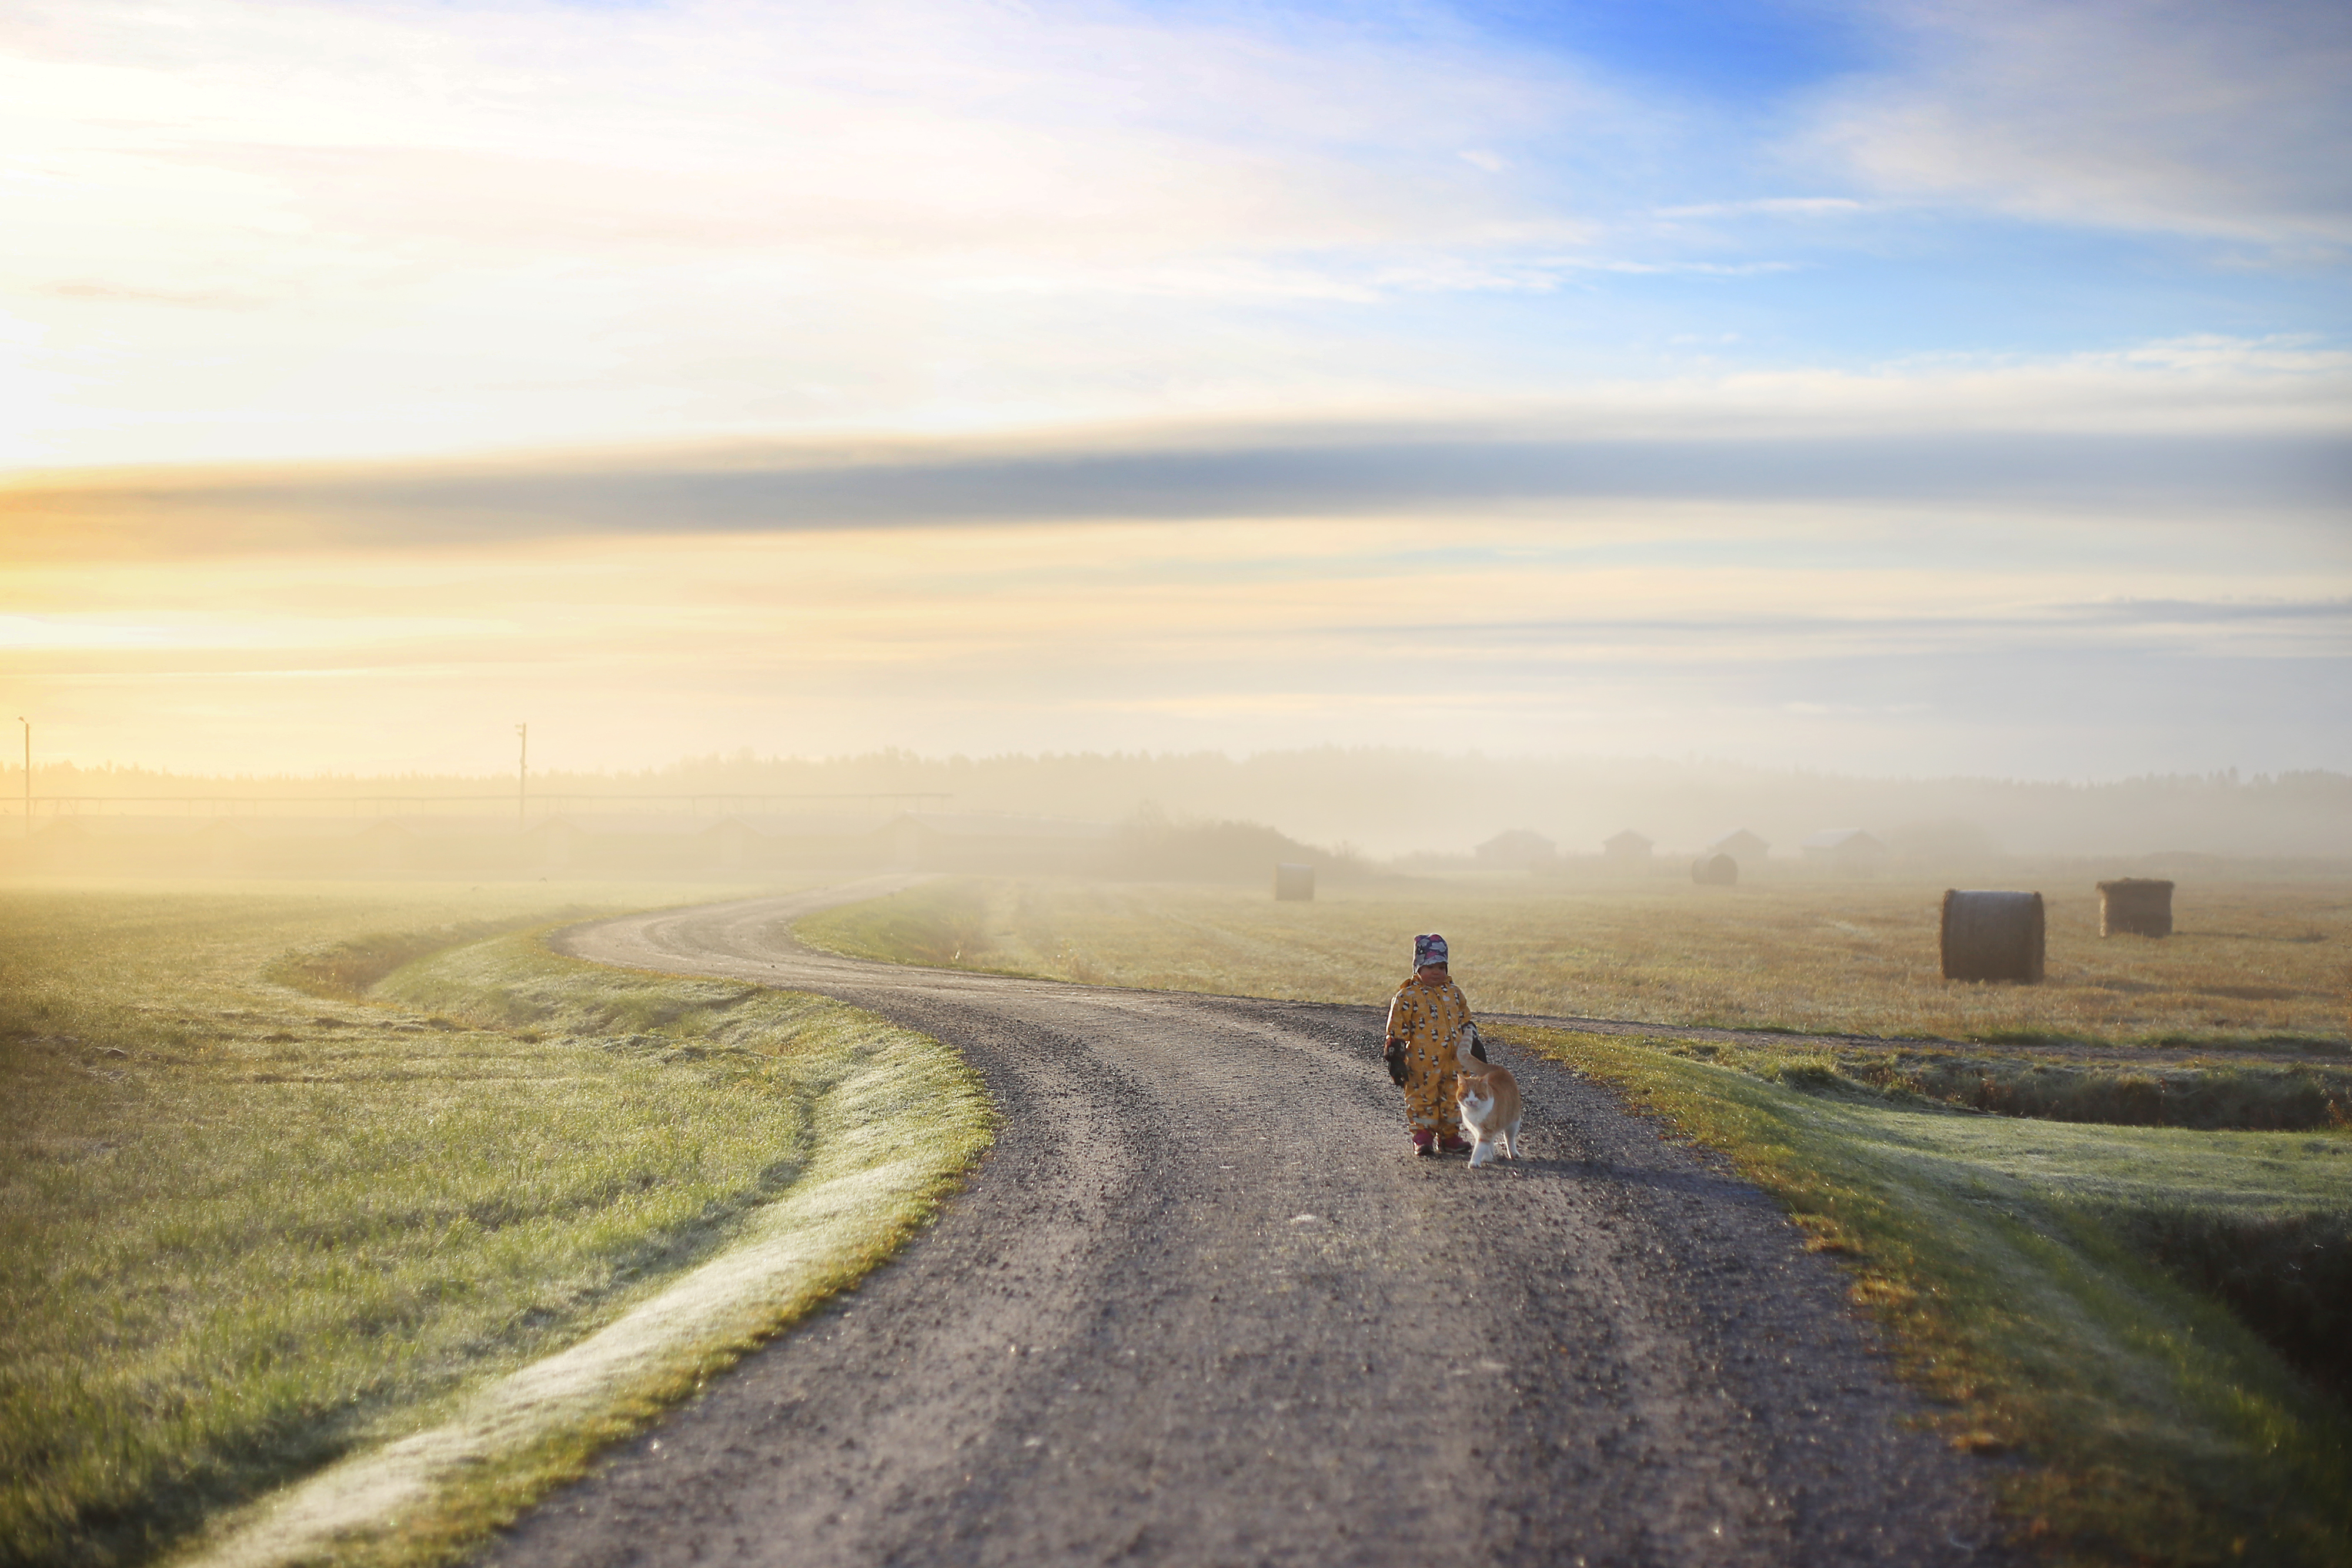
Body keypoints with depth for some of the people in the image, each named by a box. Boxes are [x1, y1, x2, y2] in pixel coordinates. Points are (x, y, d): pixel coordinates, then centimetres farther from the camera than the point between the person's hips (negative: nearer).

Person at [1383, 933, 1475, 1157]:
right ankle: (1422, 1139, 5)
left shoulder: (1454, 993, 10)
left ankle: (1449, 1138, 20)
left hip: (1452, 1062, 5)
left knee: (1452, 1099, 9)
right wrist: (1396, 1059, -10)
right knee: (1422, 1099, -3)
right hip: (1422, 1064, -5)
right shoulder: (1408, 997, -7)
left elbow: (1464, 1021, 23)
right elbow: (1397, 1029, -7)